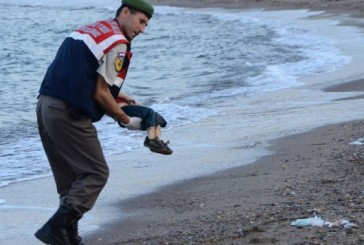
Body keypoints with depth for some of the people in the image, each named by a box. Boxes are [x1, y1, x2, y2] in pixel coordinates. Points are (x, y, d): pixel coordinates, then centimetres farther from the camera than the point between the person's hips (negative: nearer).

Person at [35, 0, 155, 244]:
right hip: (68, 114, -9)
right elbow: (100, 94, -9)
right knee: (95, 174, -2)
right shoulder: (118, 42, -7)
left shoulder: (91, 30, 21)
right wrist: (127, 121, 3)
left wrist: (117, 98, 24)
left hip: (45, 104, 9)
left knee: (69, 177, 15)